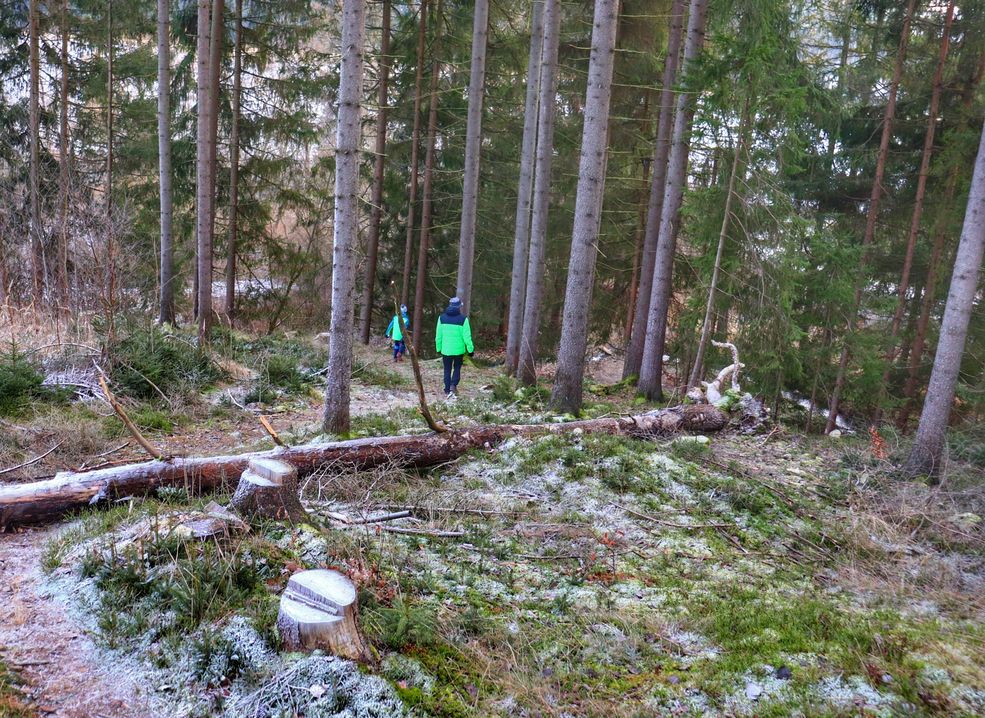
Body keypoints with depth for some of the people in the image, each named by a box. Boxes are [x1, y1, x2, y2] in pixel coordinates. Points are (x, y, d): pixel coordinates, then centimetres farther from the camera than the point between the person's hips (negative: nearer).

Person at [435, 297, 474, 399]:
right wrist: (470, 349, 0)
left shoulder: (442, 317, -1)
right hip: (459, 350, -2)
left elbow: (438, 335, 3)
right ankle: (453, 385, -3)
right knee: (457, 368, 16)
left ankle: (447, 390, 15)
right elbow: (467, 336, -10)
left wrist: (438, 348, 13)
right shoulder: (463, 319, -11)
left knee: (447, 370, 13)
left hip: (445, 349, 2)